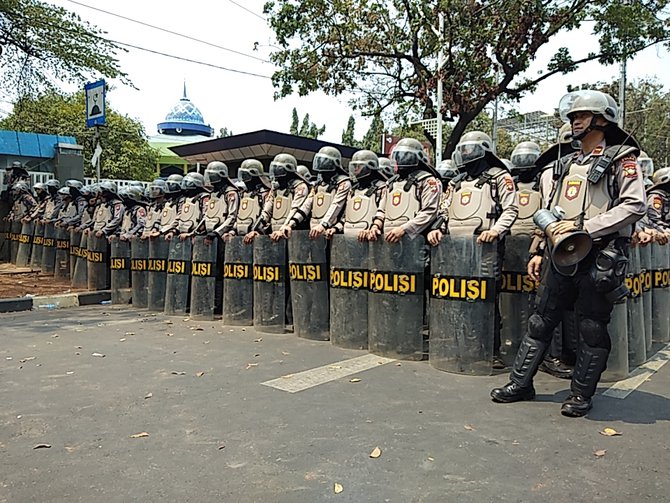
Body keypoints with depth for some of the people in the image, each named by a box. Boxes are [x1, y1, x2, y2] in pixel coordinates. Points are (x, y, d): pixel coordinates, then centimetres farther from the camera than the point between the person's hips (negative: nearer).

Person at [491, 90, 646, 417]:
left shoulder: (621, 160, 0)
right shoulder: (565, 165, 19)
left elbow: (634, 206, -13)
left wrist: (584, 226, -19)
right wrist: (541, 252, 16)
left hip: (598, 258, -6)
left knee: (592, 329, 3)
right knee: (540, 321, 8)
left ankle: (582, 393, 17)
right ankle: (521, 383, 17)